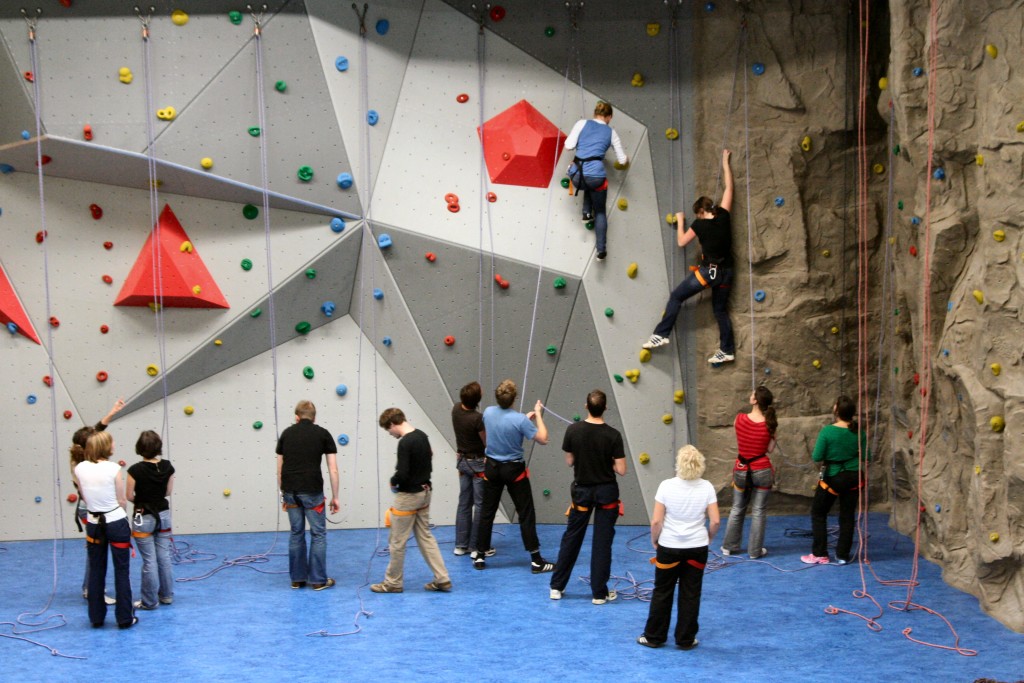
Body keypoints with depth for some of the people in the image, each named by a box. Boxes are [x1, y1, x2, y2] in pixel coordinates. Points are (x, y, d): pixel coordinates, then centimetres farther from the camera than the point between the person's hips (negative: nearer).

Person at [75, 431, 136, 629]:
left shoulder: (80, 469, -5)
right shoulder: (114, 468, -15)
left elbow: (85, 498, 4)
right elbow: (122, 501, -7)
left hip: (94, 523, 4)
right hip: (116, 522, -3)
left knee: (96, 571, 15)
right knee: (121, 571, 6)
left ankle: (96, 617, 20)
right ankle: (124, 618, 9)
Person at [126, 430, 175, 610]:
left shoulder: (135, 470, -20)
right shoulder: (167, 467, -7)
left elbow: (129, 496, -10)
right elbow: (168, 492, 4)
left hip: (143, 518, -4)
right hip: (163, 515, 4)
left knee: (149, 561, 3)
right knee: (164, 557, 15)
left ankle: (150, 601, 11)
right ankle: (167, 595, 25)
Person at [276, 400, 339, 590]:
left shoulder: (286, 433, 10)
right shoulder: (323, 434, 2)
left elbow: (280, 469, 12)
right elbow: (333, 469, -2)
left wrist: (283, 493, 21)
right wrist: (334, 497, 4)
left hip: (290, 490, 4)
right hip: (312, 491, -3)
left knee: (296, 533, 14)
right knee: (318, 534, 6)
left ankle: (297, 578, 17)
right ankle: (318, 580, 5)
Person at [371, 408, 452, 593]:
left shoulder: (405, 443, -22)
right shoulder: (422, 436, 5)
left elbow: (402, 474, -26)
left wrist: (393, 482, -6)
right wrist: (419, 478, 10)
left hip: (408, 496, -9)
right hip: (424, 492, 9)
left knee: (397, 542, 5)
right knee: (425, 537, 14)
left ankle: (393, 582, 16)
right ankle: (442, 579, 12)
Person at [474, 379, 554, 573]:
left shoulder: (488, 412, -6)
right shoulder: (520, 420, -22)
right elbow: (542, 439, -13)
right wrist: (538, 415, -3)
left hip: (492, 468, 4)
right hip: (514, 470, -4)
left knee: (487, 512, 12)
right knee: (526, 514, 2)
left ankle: (479, 557, 16)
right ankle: (536, 560, 3)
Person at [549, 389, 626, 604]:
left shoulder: (573, 430, -11)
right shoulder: (613, 435, -16)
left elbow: (569, 462, 0)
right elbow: (621, 470, -13)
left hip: (582, 490, 2)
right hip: (606, 493, -2)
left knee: (571, 538, 14)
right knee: (602, 542, 6)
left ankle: (556, 587, 19)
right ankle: (599, 593, 10)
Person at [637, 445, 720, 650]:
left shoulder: (666, 486, -13)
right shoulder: (706, 488, -8)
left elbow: (656, 521, -13)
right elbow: (715, 521, -9)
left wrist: (654, 540, 4)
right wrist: (708, 537, 11)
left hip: (669, 547, -1)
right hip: (697, 548, 1)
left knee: (662, 593, 12)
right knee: (690, 594, 11)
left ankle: (654, 637, 21)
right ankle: (686, 639, 17)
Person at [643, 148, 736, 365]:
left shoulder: (699, 224, -8)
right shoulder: (723, 216, 2)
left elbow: (681, 241, 4)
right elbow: (729, 188, 12)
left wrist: (680, 221, 19)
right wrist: (725, 163, 22)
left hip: (708, 271, -5)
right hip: (725, 272, 5)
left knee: (676, 297, 3)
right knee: (720, 309, 17)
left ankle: (661, 335, -3)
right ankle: (727, 350, 19)